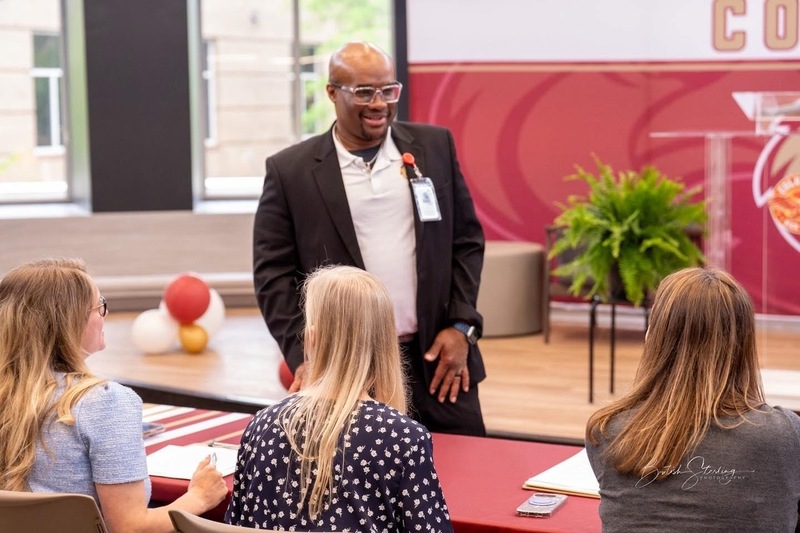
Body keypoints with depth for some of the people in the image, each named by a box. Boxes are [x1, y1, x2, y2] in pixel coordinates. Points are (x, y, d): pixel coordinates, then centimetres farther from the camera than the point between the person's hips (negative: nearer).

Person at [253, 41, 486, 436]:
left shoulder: (434, 146, 7)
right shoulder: (290, 171, 0)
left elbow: (467, 241, 10)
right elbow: (273, 272, 0)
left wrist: (462, 327, 0)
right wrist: (303, 355, -10)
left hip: (437, 360, 2)